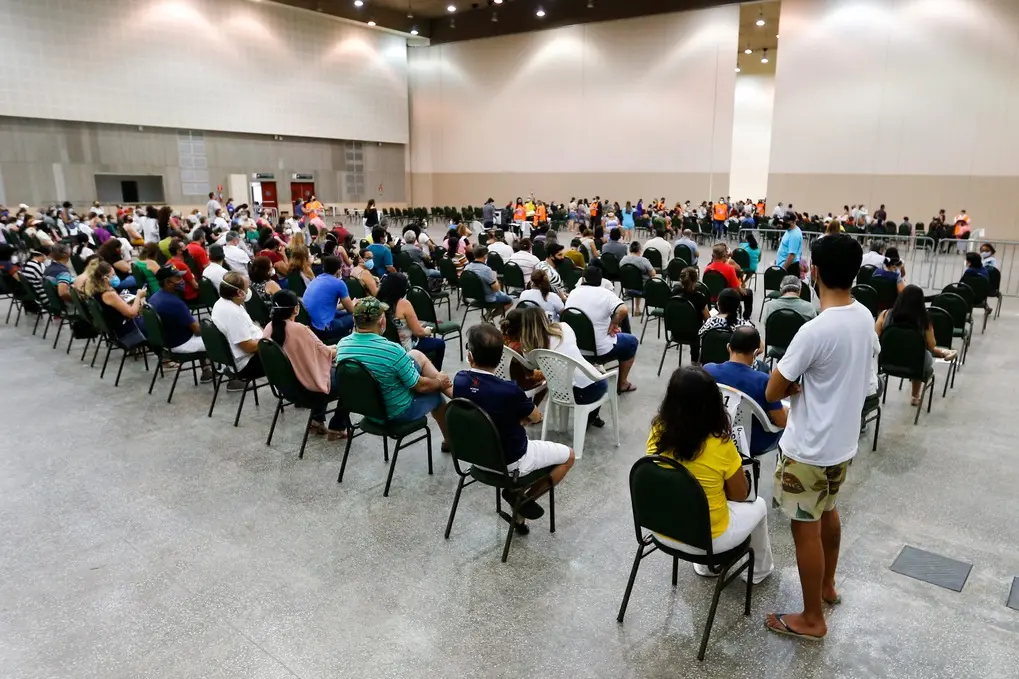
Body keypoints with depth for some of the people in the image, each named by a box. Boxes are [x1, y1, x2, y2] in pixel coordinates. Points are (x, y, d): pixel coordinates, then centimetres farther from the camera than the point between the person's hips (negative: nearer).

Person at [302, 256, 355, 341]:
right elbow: (351, 310, 2)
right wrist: (353, 304, 25)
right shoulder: (338, 283, -9)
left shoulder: (316, 279, 14)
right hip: (322, 329, -8)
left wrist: (344, 304, 39)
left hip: (309, 326, 9)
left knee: (345, 314, 23)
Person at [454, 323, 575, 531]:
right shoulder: (510, 390, -32)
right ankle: (522, 498, 11)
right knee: (568, 456, 15)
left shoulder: (459, 380, -15)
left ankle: (517, 492, 25)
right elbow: (536, 417, -11)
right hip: (510, 461, -5)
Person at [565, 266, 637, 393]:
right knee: (631, 341, 22)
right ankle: (622, 384, 30)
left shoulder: (573, 293, 1)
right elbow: (623, 310, -32)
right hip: (600, 351, -6)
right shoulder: (605, 293, -14)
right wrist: (613, 325, -12)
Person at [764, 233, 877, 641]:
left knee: (806, 530, 6)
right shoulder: (865, 318, -1)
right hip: (843, 440, 9)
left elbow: (773, 392, -21)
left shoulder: (815, 331, -28)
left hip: (809, 448, -9)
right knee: (828, 513, 26)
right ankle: (827, 585, 46)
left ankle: (812, 619, 22)